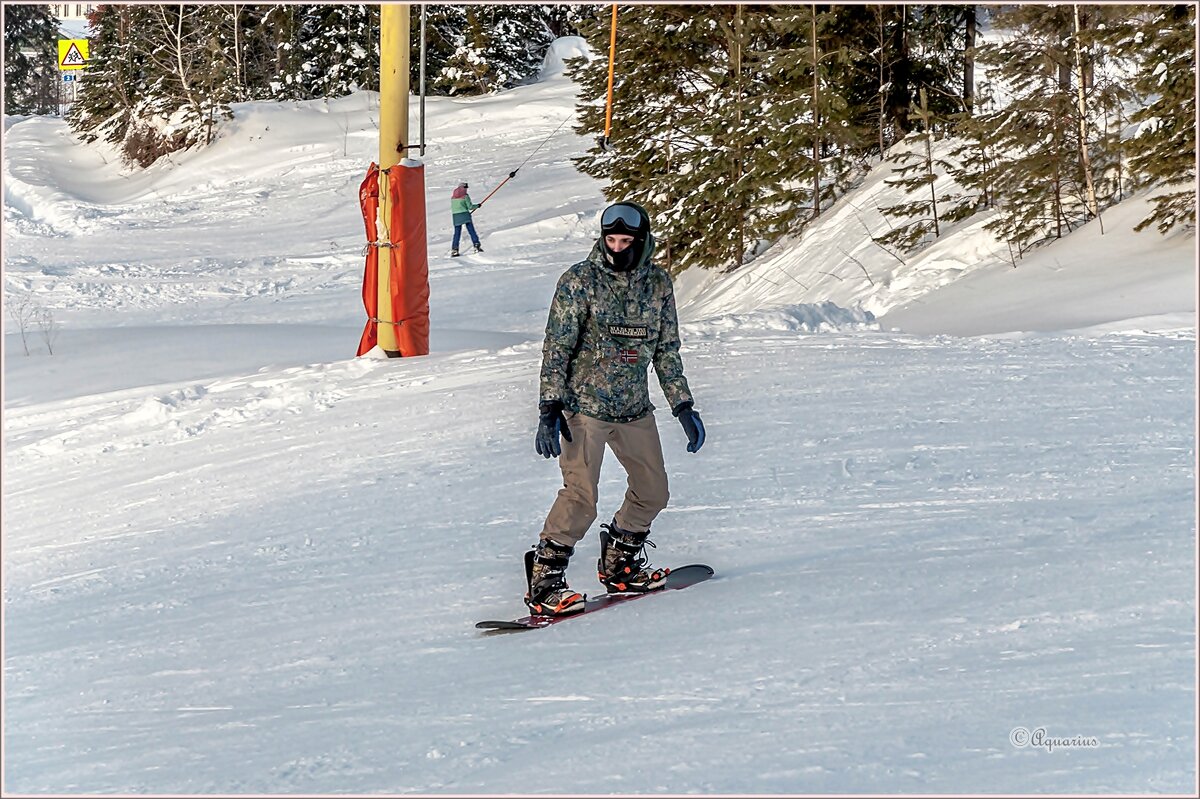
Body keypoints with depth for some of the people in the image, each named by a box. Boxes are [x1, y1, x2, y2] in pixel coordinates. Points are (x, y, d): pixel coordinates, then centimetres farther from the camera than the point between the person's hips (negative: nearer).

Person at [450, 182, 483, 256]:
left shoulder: (452, 196, 11)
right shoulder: (465, 196, -4)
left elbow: (452, 208, 14)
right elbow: (470, 207, -3)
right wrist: (477, 206, 13)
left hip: (455, 216, 4)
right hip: (465, 215, -4)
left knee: (457, 233, 6)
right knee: (471, 231, 0)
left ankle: (454, 250, -2)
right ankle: (476, 246, -8)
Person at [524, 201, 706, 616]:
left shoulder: (658, 283, 6)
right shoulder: (579, 281, -8)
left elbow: (666, 350, 15)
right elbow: (556, 348, -9)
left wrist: (683, 406, 13)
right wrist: (549, 409, -15)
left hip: (634, 408, 6)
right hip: (585, 404, -6)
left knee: (652, 492, 11)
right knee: (581, 497, -14)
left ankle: (619, 565, 30)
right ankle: (544, 580, -4)